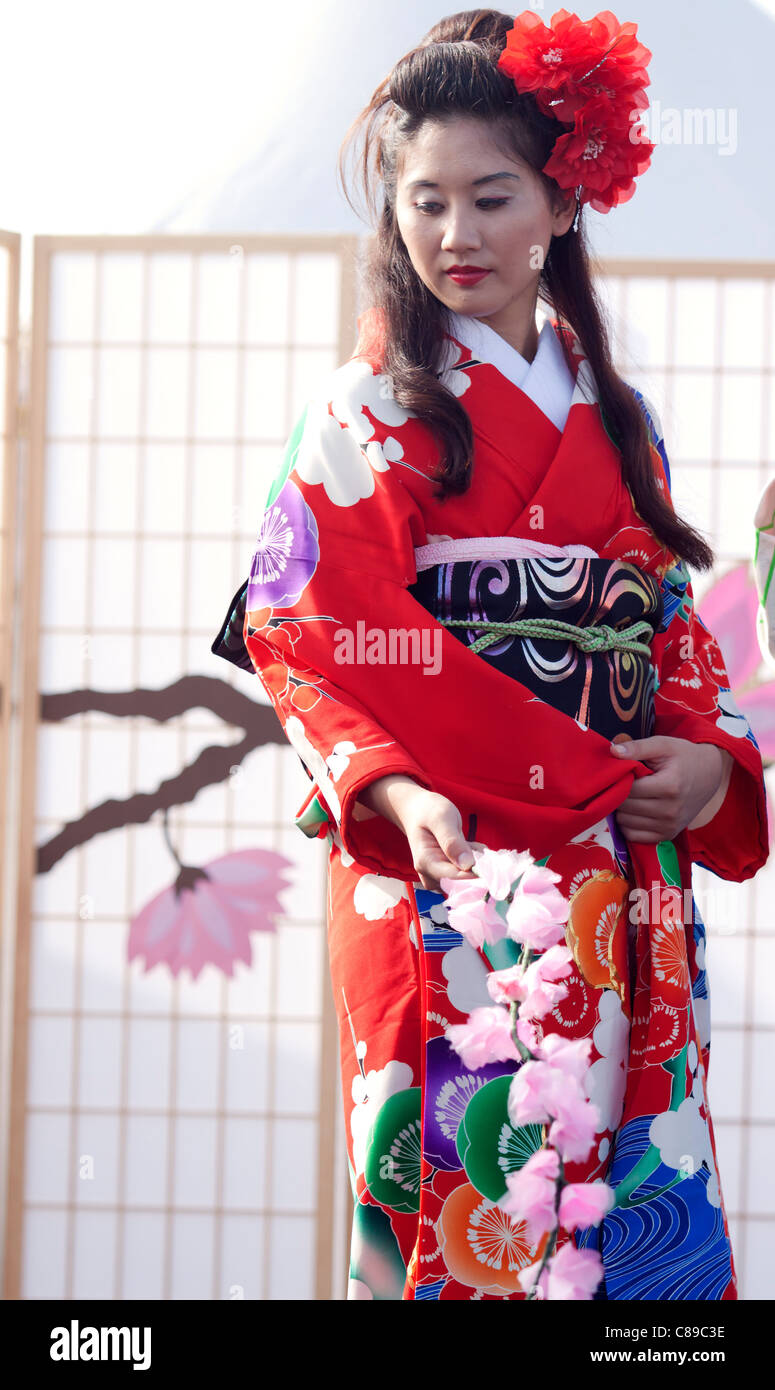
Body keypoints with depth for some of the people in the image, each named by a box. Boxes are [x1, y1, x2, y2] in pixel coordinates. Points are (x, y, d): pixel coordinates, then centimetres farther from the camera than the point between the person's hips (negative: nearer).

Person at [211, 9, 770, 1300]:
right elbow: (306, 636, -7)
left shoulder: (616, 418, 16)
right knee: (465, 1175, -9)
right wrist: (395, 789, -22)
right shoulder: (369, 405, 1)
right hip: (447, 862, -5)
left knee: (645, 1177, 2)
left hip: (620, 873, 5)